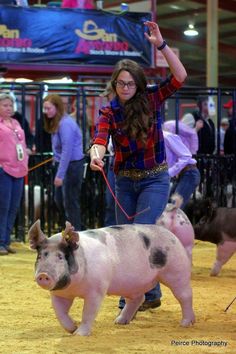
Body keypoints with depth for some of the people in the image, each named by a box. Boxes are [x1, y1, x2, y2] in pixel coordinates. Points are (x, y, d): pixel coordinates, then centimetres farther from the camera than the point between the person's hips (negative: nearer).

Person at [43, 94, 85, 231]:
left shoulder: (65, 123, -19)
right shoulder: (56, 123, 9)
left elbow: (67, 150, -22)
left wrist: (60, 174, -22)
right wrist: (58, 171, 7)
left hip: (72, 165, -10)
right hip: (63, 163, 10)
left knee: (70, 202, -2)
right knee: (59, 200, 17)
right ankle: (75, 228, 28)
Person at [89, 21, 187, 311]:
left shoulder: (151, 99, -7)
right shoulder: (109, 112, -5)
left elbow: (180, 77, -18)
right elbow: (100, 138, -23)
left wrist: (161, 45, -26)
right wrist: (96, 155, -46)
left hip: (154, 180, -3)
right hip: (125, 181, 3)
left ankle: (149, 293, -5)